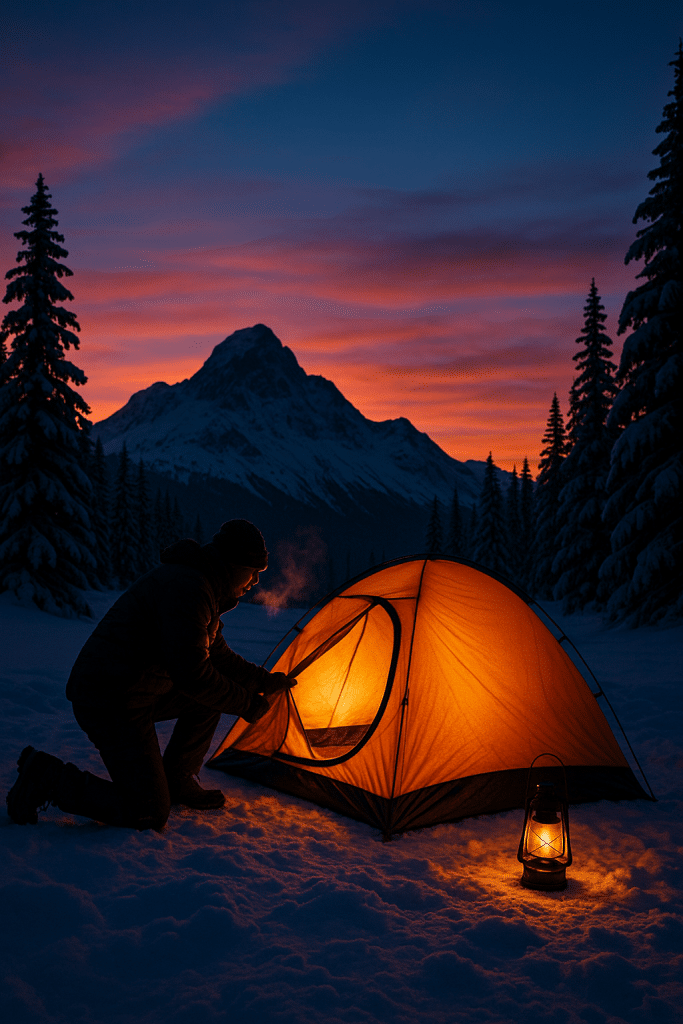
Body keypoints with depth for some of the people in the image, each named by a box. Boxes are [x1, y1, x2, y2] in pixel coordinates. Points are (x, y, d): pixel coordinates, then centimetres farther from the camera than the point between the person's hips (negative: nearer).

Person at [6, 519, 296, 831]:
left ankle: (176, 782, 22)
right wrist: (245, 702, -14)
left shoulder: (202, 586, 12)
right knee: (148, 815, -8)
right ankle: (47, 778, 0)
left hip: (134, 690, 10)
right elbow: (190, 673, -26)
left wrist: (264, 680, 22)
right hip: (110, 703, -10)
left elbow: (218, 657, 25)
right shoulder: (187, 588, -22)